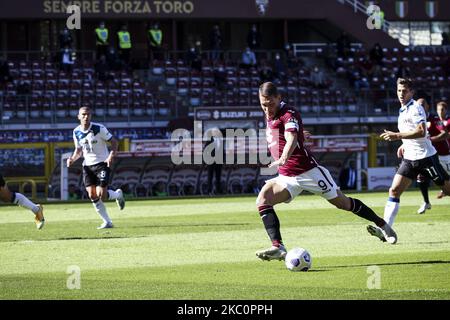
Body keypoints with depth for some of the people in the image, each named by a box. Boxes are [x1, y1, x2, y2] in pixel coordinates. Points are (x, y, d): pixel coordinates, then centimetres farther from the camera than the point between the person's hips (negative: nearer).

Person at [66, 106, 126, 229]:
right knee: (92, 195, -6)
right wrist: (72, 158, -7)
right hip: (87, 165, 5)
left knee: (101, 195, -14)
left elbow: (114, 142, -8)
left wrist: (112, 155, -26)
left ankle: (118, 194, 20)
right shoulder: (76, 132, 1)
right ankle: (107, 222, 5)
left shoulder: (99, 128, -13)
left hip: (102, 163, -5)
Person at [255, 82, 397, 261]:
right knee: (262, 200, -18)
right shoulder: (270, 116, 8)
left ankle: (383, 226, 24)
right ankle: (278, 247, -26)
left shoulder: (289, 115, -18)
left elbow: (291, 139, -38)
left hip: (308, 171, -7)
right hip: (286, 177, 7)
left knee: (343, 202, 4)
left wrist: (283, 159, -55)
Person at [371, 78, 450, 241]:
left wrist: (397, 136, -28)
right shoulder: (403, 111, 14)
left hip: (426, 157, -8)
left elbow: (421, 131, -26)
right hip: (409, 159, 8)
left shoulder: (416, 108, -13)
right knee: (394, 191, -6)